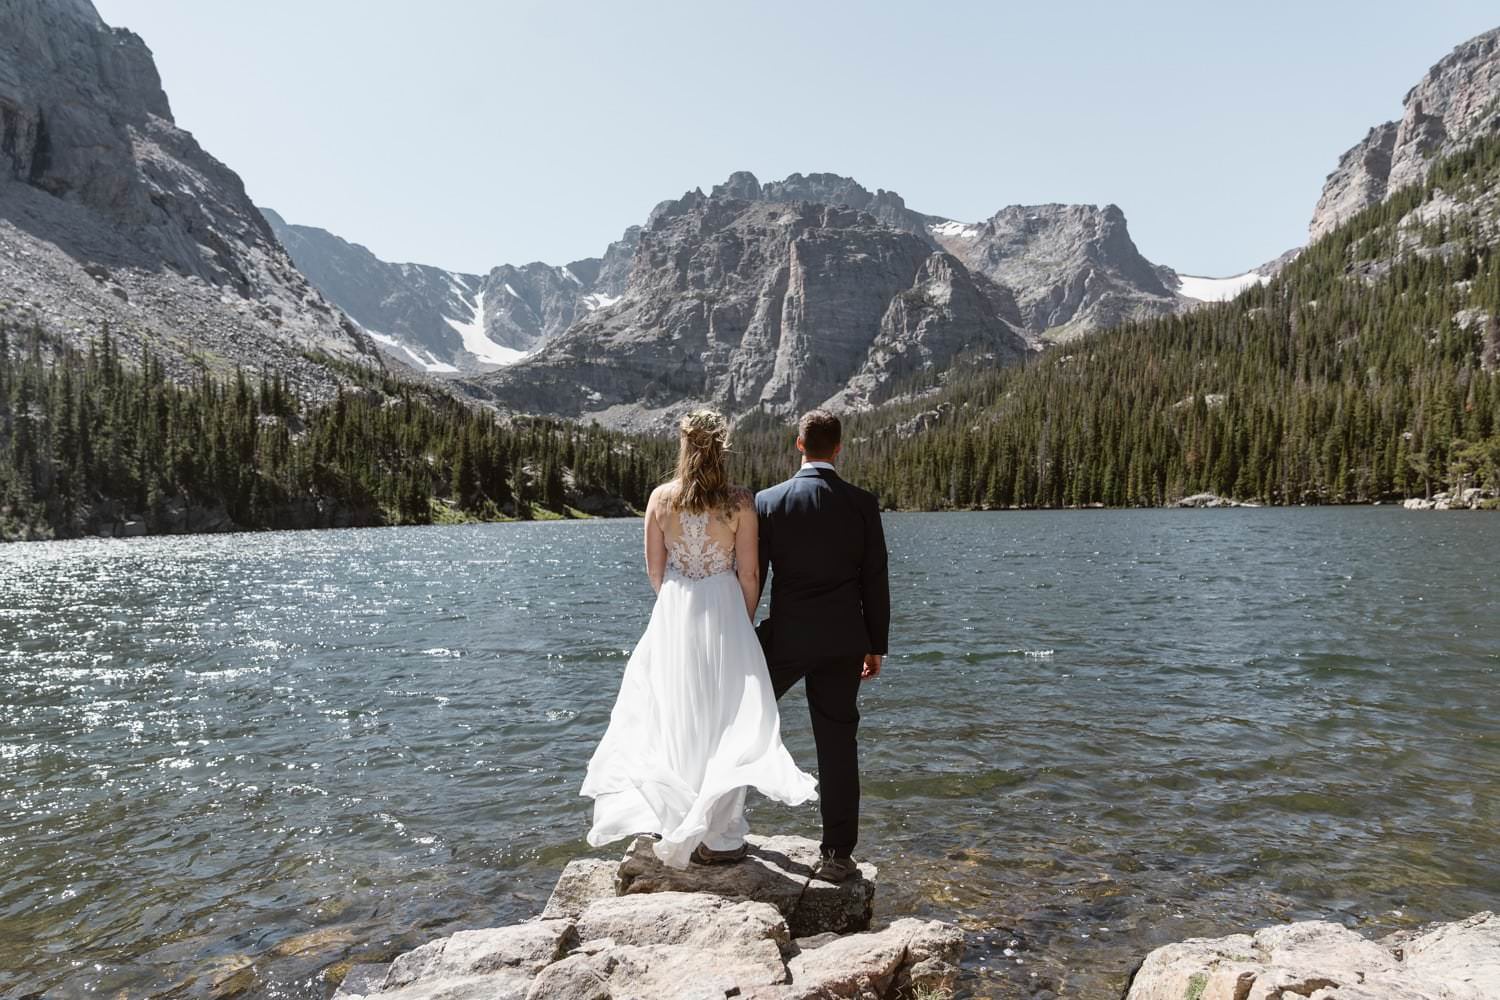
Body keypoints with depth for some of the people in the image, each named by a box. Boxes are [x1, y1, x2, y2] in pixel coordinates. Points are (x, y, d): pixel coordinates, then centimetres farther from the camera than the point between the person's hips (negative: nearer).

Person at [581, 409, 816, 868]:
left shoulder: (660, 498, -2)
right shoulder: (740, 502, -9)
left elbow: (654, 569, 4)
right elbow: (749, 574, -5)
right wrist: (744, 623, 9)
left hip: (673, 614, 3)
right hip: (725, 612, -2)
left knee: (674, 722, 14)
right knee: (726, 723, 7)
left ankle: (673, 828, 26)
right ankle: (718, 838, 13)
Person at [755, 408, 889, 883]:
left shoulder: (768, 501, -6)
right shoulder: (862, 503, -3)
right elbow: (876, 580, 1)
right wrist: (877, 644, 10)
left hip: (783, 638, -1)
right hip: (842, 643, 1)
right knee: (838, 746, 8)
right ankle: (838, 854, 14)